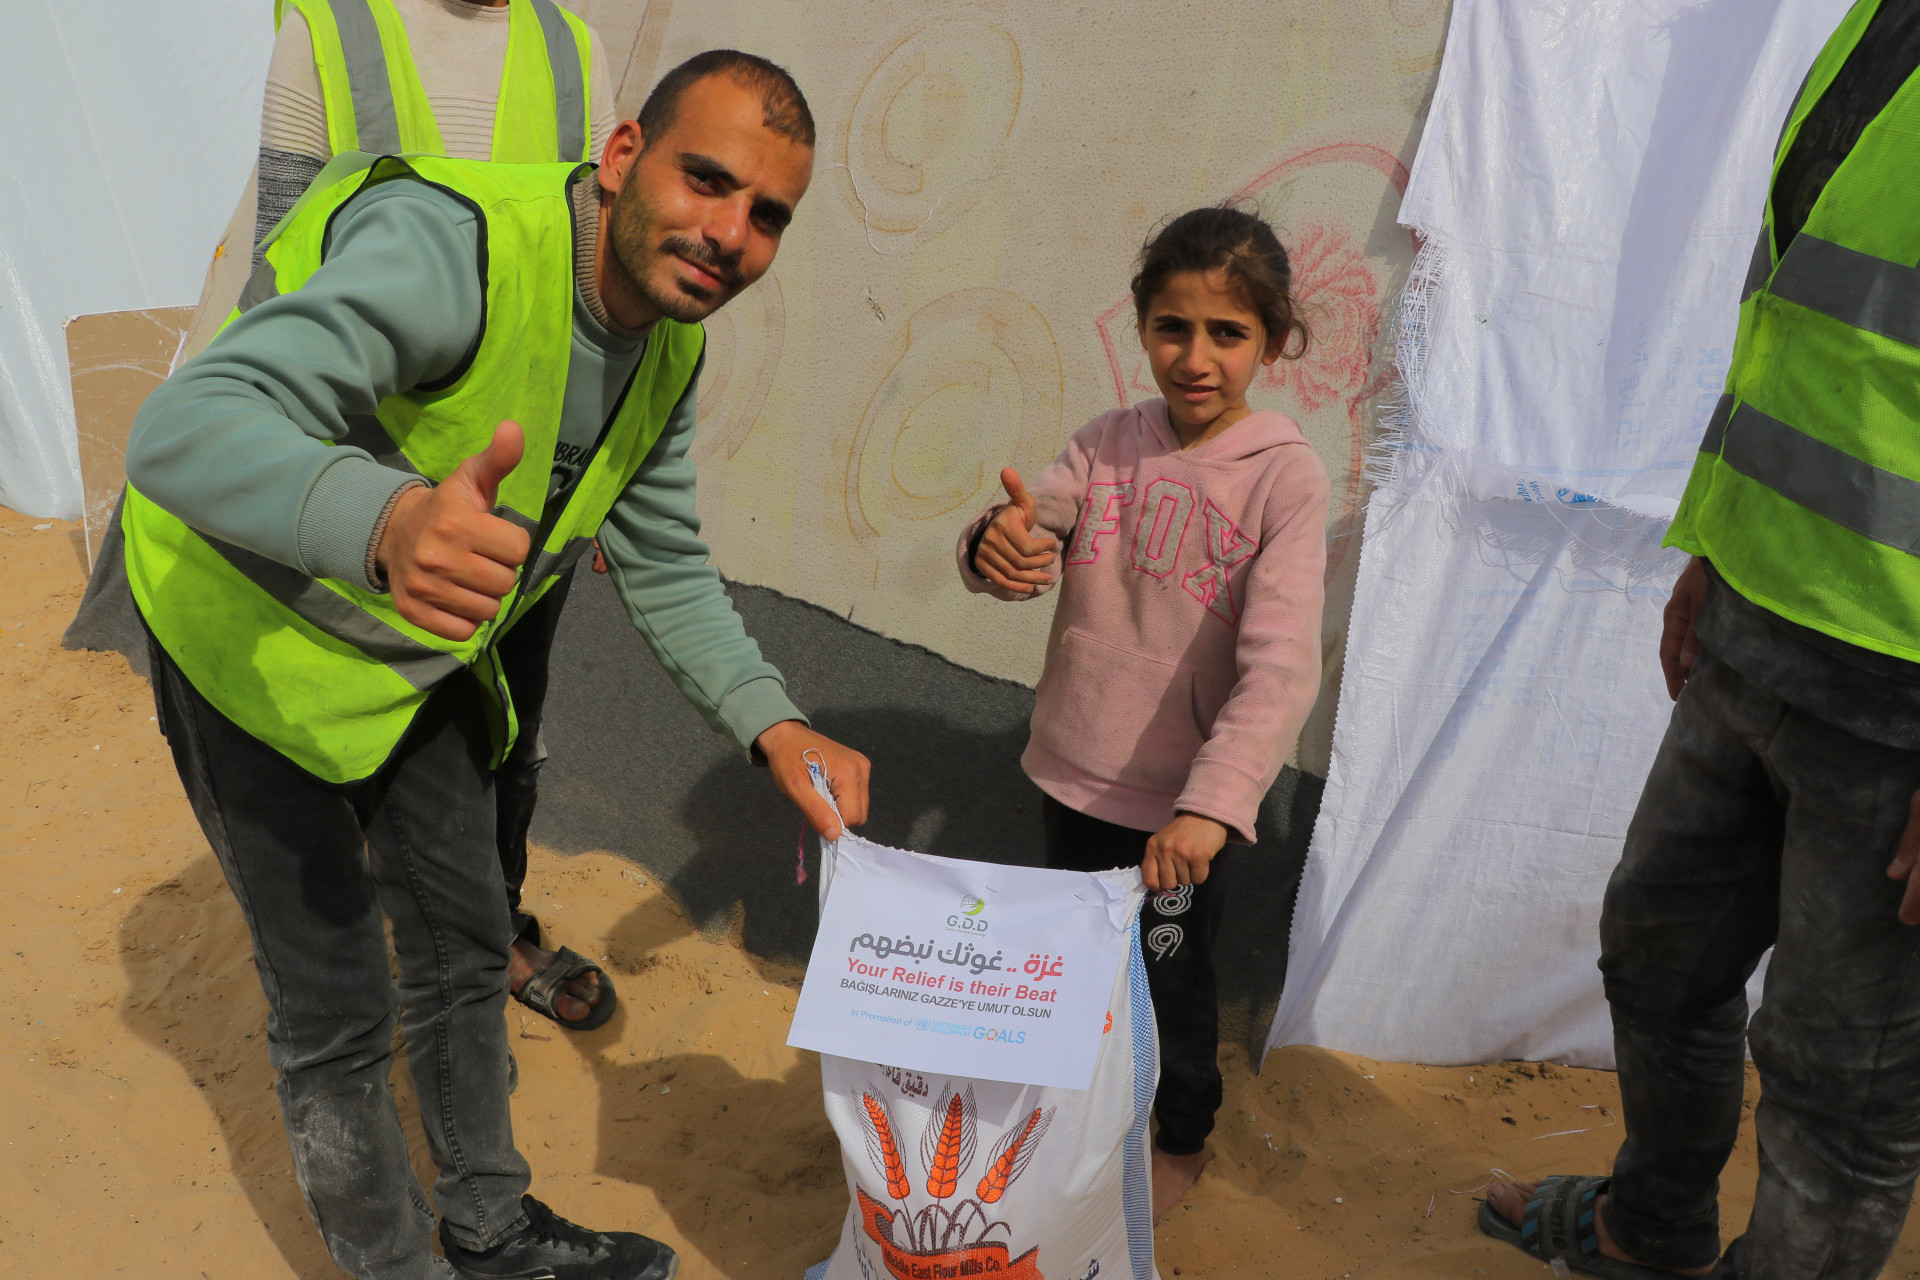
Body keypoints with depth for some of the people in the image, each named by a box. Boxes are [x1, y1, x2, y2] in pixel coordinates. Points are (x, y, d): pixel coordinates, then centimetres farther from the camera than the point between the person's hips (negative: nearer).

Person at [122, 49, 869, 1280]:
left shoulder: (667, 345, -7)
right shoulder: (454, 244, -32)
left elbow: (665, 567, 2)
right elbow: (186, 428, -43)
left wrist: (773, 725, -11)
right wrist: (388, 523, -65)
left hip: (424, 649, 7)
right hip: (259, 637, -7)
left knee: (465, 953, 18)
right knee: (338, 1006, 3)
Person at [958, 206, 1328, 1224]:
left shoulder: (1284, 474, -16)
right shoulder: (1107, 445, -3)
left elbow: (1282, 668, -25)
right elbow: (1026, 524, -14)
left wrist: (1211, 804, -36)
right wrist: (995, 541, -38)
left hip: (1184, 803, -4)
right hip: (1074, 771, 4)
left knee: (1171, 978, 17)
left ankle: (1182, 1140, 47)